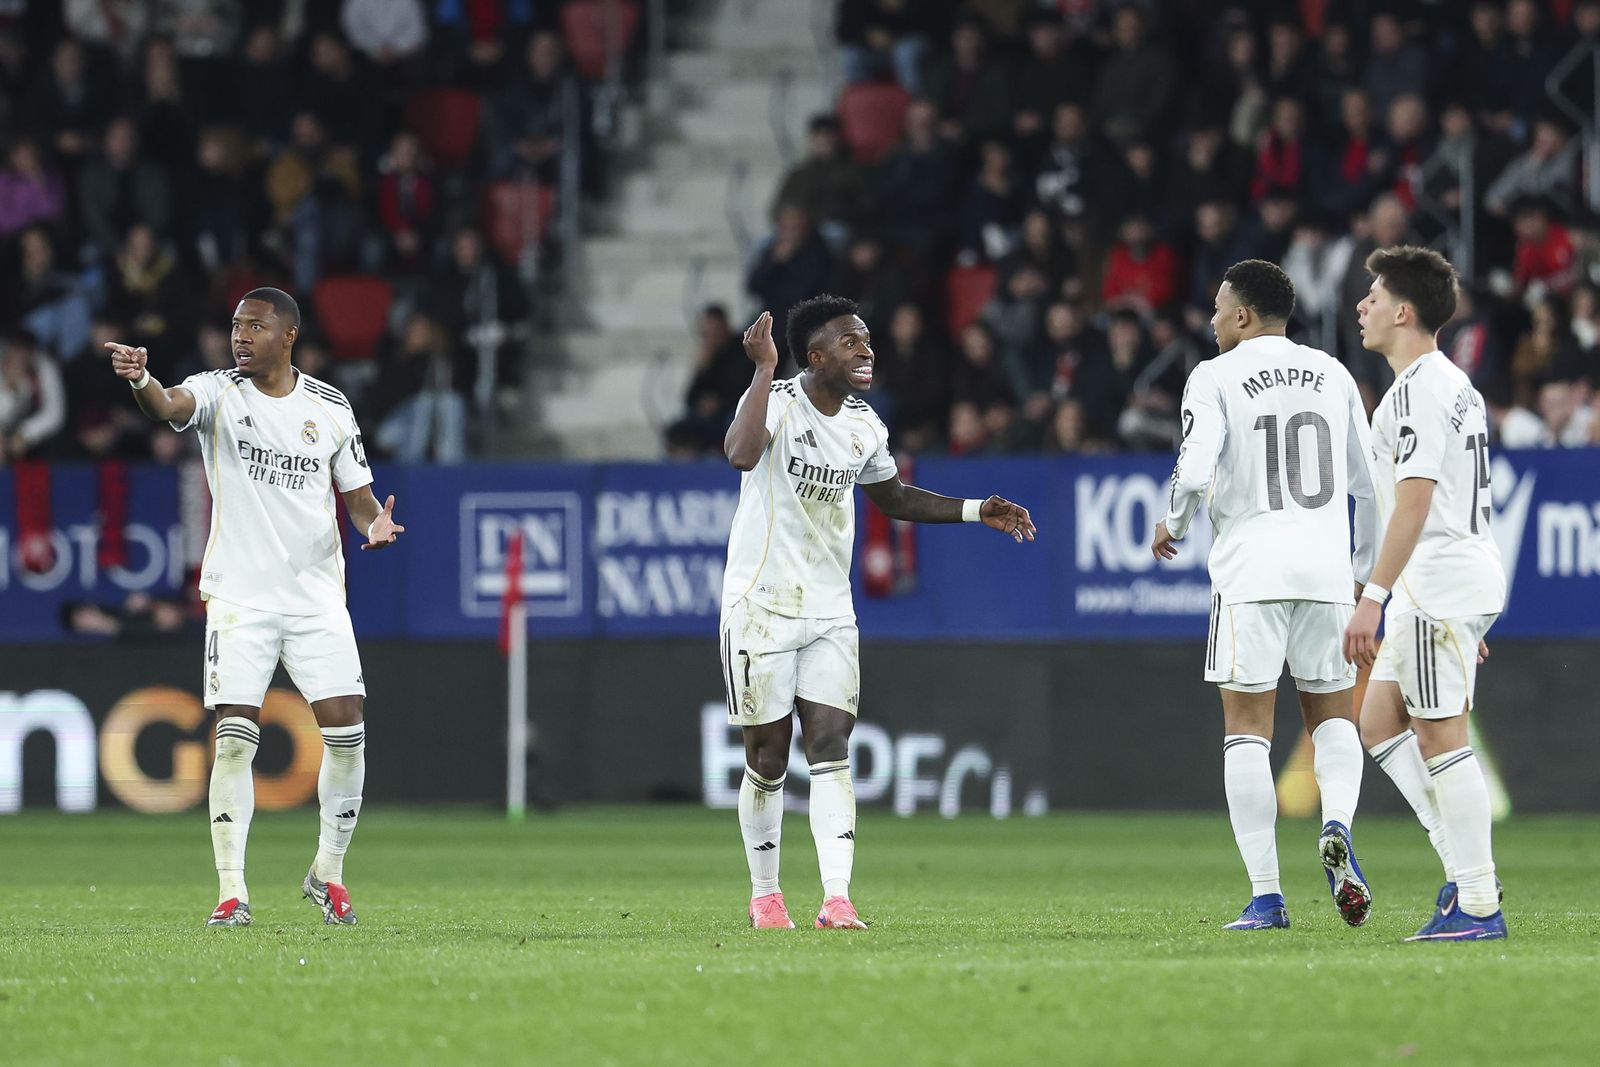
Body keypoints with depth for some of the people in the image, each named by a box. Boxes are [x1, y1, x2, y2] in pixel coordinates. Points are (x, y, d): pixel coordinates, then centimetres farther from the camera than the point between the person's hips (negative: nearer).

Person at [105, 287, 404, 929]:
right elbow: (169, 406, -24)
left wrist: (374, 522, -10)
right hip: (239, 595, -2)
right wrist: (139, 378, -47)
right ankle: (232, 892, -5)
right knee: (234, 737, -10)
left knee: (346, 730, -5)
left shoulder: (330, 408, 6)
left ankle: (328, 872, 14)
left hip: (317, 595, 2)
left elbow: (356, 493, 13)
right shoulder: (218, 393, -2)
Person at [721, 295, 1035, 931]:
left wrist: (976, 511, 17)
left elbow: (893, 497, 25)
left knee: (830, 745, -8)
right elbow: (741, 454, -37)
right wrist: (764, 370, -35)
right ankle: (764, 894, 19)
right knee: (768, 756, 2)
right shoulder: (778, 401, -14)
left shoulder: (864, 426, 7)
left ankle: (836, 900, -17)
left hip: (829, 610, 5)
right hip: (762, 603, -5)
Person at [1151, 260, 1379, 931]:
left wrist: (1173, 525, 7)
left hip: (1251, 571, -4)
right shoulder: (1332, 374, 11)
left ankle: (1266, 896, -5)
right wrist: (1363, 571, 24)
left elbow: (1194, 473, -15)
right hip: (1327, 567, 4)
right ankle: (1337, 827, -13)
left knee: (1247, 731, 1)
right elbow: (1370, 484, 13)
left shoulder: (1215, 378, -2)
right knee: (1332, 714, 16)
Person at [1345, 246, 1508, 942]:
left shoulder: (1418, 389, -14)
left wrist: (1374, 596, -26)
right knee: (1381, 722, 12)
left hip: (1440, 579, -11)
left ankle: (1478, 905, -7)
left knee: (1440, 737, -8)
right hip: (1455, 582, 11)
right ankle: (1465, 868, 8)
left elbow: (1415, 499, -23)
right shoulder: (1454, 384, 19)